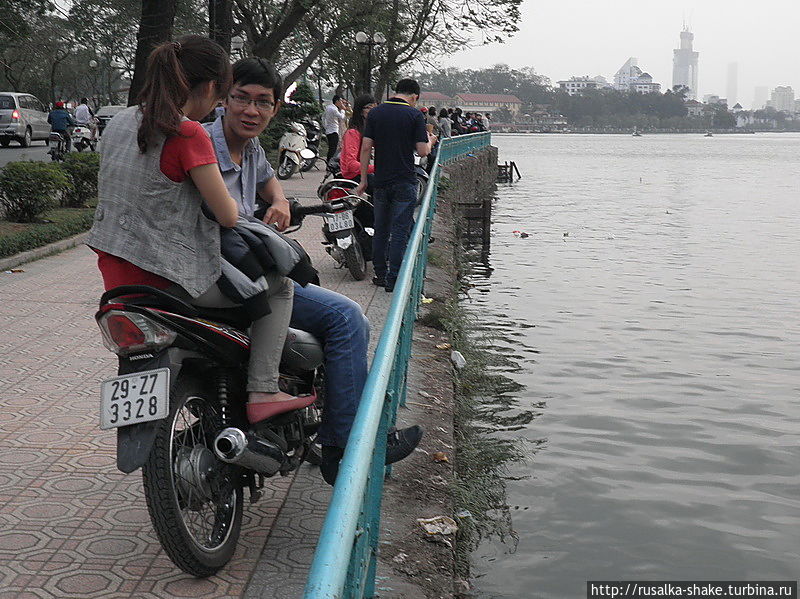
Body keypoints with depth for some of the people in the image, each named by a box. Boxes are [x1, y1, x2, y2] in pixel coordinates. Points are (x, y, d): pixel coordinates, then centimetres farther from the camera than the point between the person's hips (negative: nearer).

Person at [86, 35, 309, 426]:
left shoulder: (119, 123, 8)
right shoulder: (189, 134, -17)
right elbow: (227, 216, -13)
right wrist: (230, 203, 10)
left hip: (115, 274, 9)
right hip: (168, 276, -8)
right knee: (280, 287, 8)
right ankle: (262, 393, 0)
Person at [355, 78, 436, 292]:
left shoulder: (376, 113, 4)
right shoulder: (414, 115, -7)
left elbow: (366, 147, 1)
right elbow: (423, 151, -10)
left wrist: (364, 179, 6)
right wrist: (430, 141, 13)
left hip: (381, 181, 4)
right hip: (405, 182, -4)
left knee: (380, 229, 14)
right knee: (400, 231, 0)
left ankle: (380, 274, 20)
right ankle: (393, 280, 0)